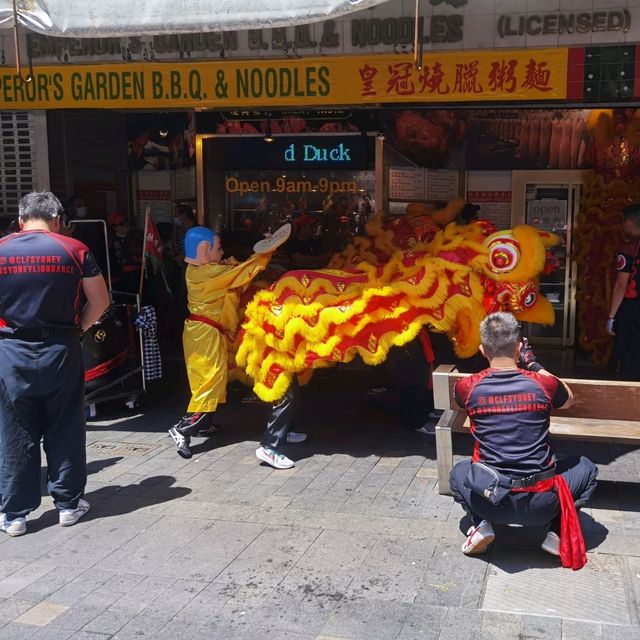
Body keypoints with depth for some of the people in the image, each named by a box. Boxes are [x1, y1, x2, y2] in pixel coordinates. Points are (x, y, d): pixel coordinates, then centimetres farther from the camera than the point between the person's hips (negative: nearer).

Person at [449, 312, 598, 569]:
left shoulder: (467, 387, -7)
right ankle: (557, 532, 9)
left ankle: (481, 525, 9)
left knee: (459, 472, 34)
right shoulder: (543, 384, -8)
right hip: (541, 504, -1)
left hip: (490, 502, 1)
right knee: (586, 468, 28)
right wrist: (535, 365, 19)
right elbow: (569, 399, 18)